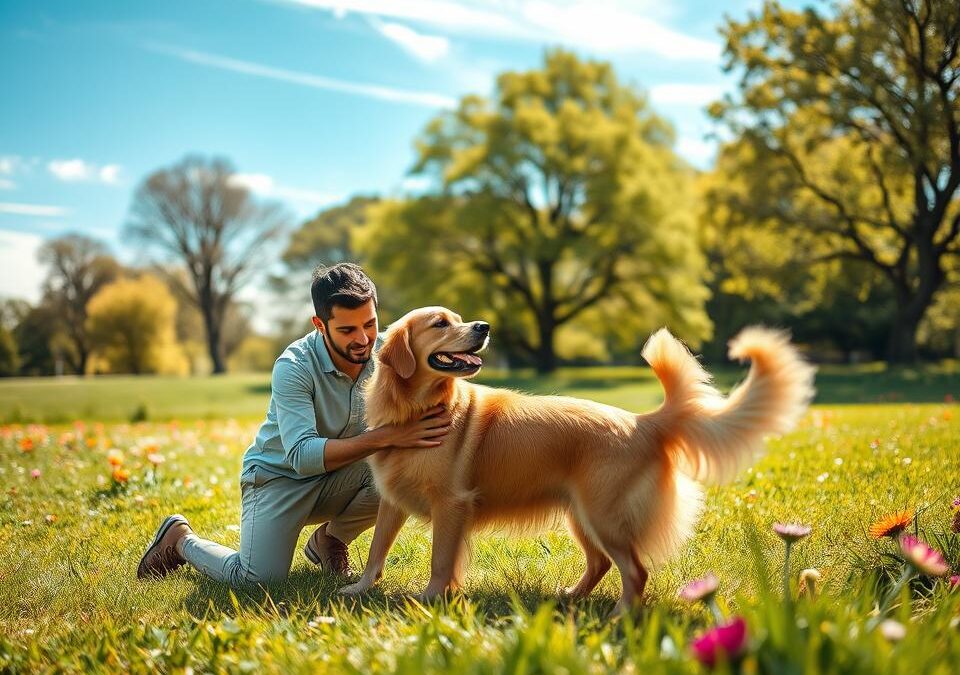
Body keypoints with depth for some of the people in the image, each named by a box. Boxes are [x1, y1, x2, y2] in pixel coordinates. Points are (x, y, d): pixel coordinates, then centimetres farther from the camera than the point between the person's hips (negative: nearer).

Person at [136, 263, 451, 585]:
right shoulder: (293, 367, -26)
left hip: (338, 478, 4)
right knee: (259, 578, -25)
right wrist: (385, 437, -46)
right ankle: (180, 538, 9)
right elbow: (302, 455, -36)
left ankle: (330, 538, 4)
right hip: (278, 475, -4)